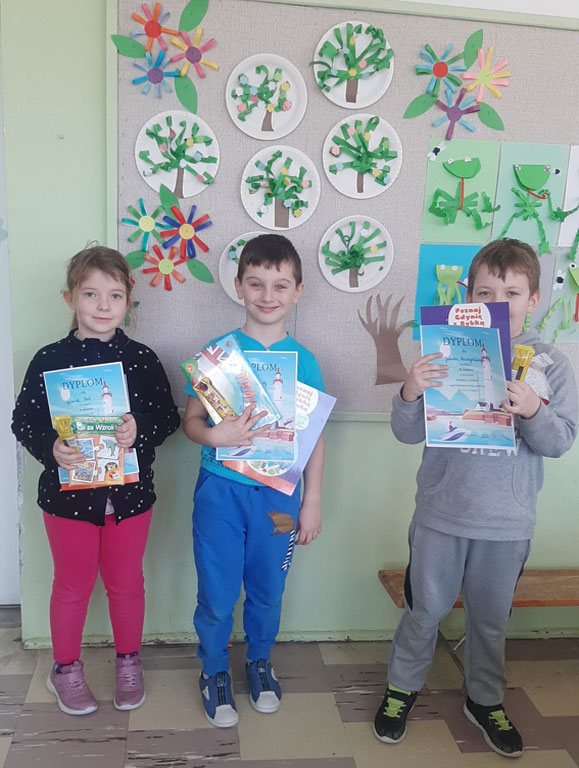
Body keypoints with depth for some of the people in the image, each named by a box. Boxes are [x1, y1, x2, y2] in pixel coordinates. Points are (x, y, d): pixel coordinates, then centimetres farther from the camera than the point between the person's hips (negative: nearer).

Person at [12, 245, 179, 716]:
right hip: (69, 495, -1)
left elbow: (169, 418, -2)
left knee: (126, 582, 17)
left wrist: (141, 432, -22)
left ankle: (129, 664, 39)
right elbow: (23, 422, -4)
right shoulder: (50, 360, -7)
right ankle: (66, 669, 38)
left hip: (130, 494, 1)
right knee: (73, 585, 16)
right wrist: (51, 448, -23)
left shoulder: (142, 359, -4)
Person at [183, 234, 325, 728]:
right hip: (220, 489, -1)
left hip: (279, 493, 2)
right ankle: (214, 670, 35)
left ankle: (260, 661, 43)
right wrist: (216, 435, -23)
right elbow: (191, 419, -1)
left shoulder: (304, 361, -1)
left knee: (267, 589, 16)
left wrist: (312, 501, 3)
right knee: (217, 593, 9)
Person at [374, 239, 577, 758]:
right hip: (441, 512, -1)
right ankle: (402, 688, 37)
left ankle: (486, 700, 42)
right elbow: (409, 433, -6)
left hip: (507, 521, 1)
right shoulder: (447, 356, -6)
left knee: (491, 618, 19)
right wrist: (410, 394, -26)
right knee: (425, 609, 14)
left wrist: (532, 411, -27)